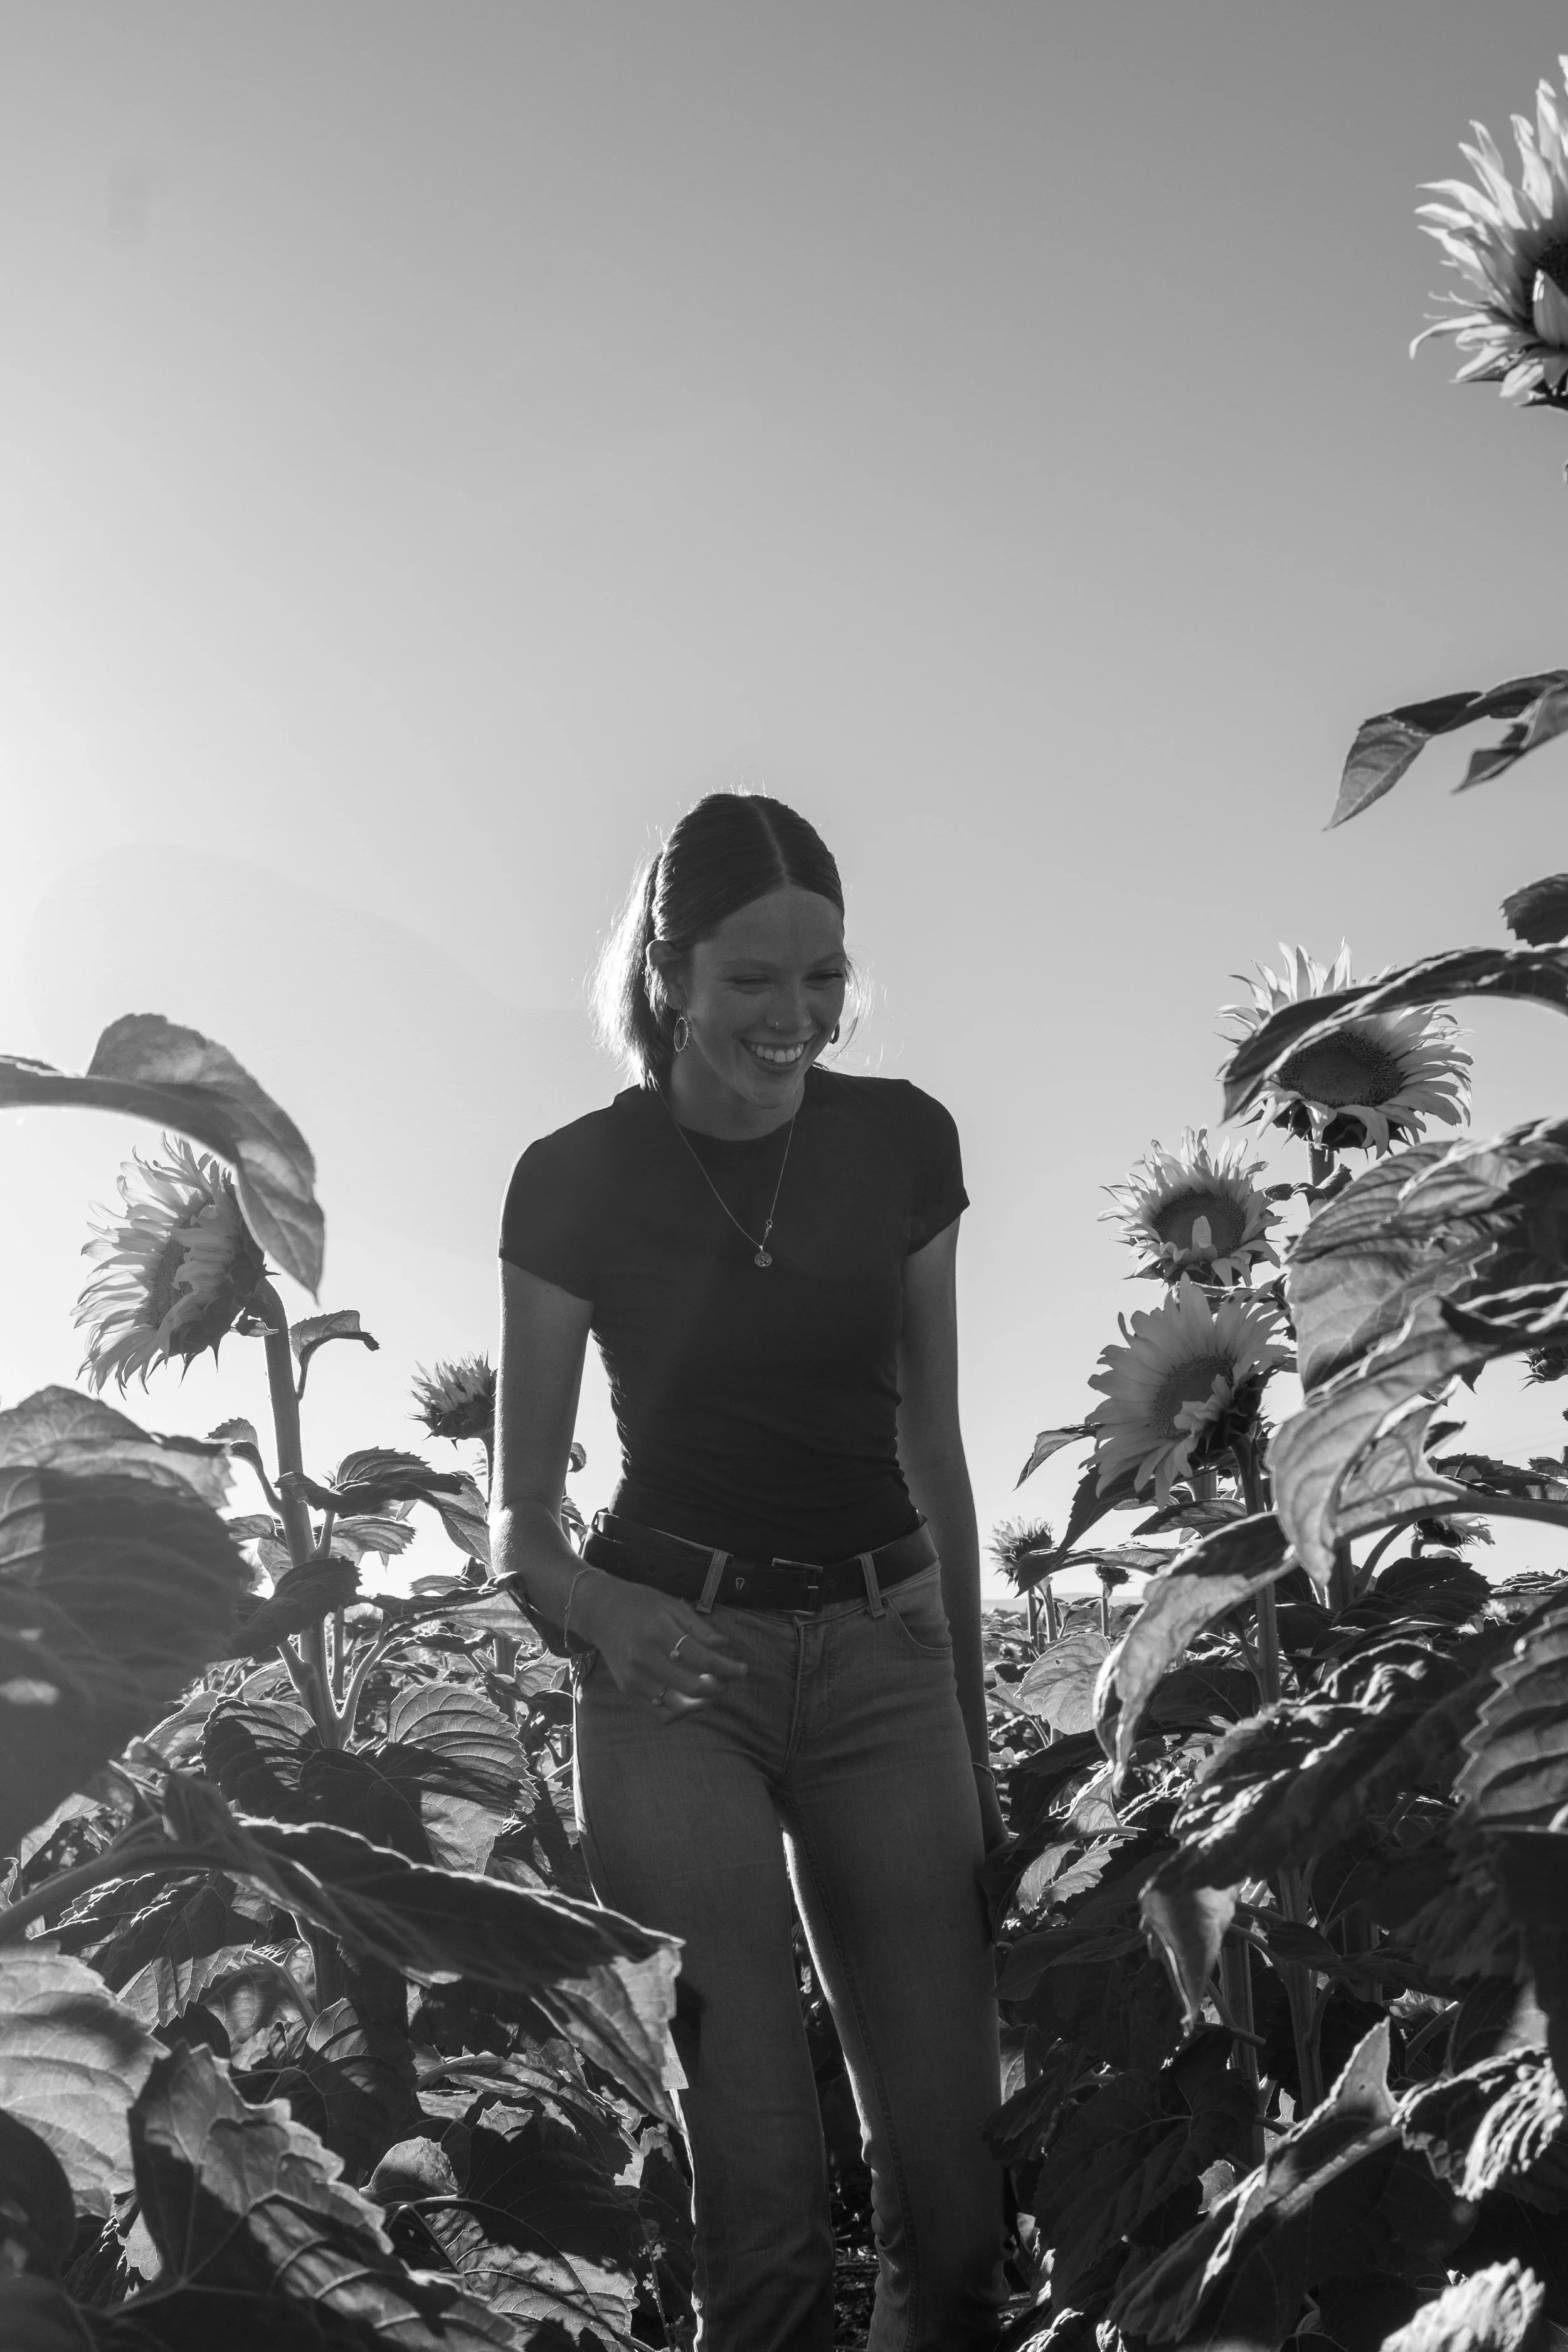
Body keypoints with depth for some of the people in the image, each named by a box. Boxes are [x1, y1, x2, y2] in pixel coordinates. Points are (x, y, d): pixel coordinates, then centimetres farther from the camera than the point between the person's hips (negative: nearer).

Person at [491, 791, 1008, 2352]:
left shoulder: (902, 1142, 4)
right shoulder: (578, 1182, -3)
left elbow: (933, 1447, 12)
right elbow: (519, 1516, 1)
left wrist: (974, 1725, 13)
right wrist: (598, 1607, -21)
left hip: (883, 1655, 3)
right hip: (678, 1664, -3)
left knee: (953, 2191, -1)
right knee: (760, 2207, -8)